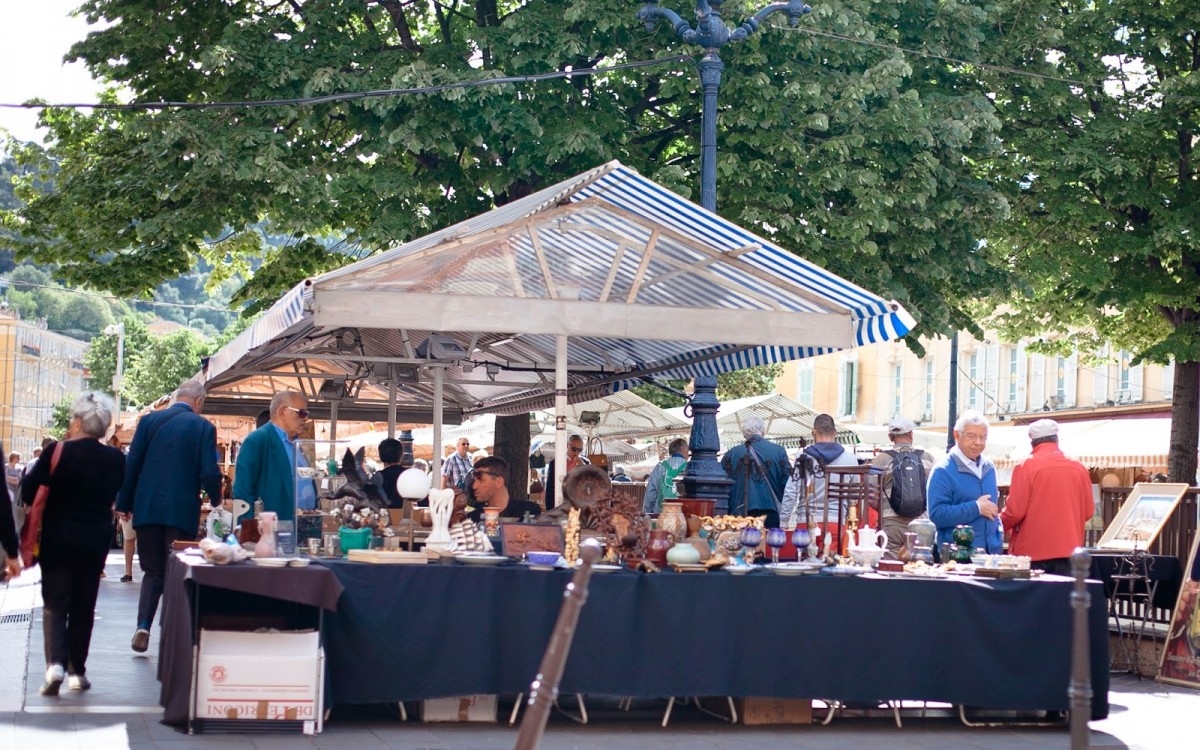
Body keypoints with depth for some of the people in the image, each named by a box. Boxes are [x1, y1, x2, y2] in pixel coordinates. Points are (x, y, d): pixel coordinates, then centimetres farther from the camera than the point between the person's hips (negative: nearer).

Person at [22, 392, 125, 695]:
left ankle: (55, 662, -15)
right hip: (96, 541, 2)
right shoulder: (115, 458, -6)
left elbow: (28, 488, -9)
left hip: (57, 537, -2)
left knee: (55, 603, 5)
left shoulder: (57, 452, -15)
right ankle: (77, 670, 15)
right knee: (83, 606, 14)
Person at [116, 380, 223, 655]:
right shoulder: (203, 427, -3)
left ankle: (143, 627, -3)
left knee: (153, 571, 14)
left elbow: (132, 464, 1)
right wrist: (216, 499, 11)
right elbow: (209, 472, -8)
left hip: (147, 508, 3)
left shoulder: (149, 421, 4)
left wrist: (125, 503, 7)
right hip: (183, 510, -2)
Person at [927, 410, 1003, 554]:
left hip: (991, 552, 6)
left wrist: (998, 543, 17)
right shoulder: (943, 471, -9)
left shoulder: (989, 467, 15)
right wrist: (976, 508, -16)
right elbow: (937, 514, -18)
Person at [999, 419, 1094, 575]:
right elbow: (1088, 511, 8)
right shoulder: (1079, 469, 2)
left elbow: (1015, 512, -9)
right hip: (1067, 551, 3)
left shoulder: (1026, 466, -8)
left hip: (1032, 553, -3)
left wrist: (1000, 522, 12)